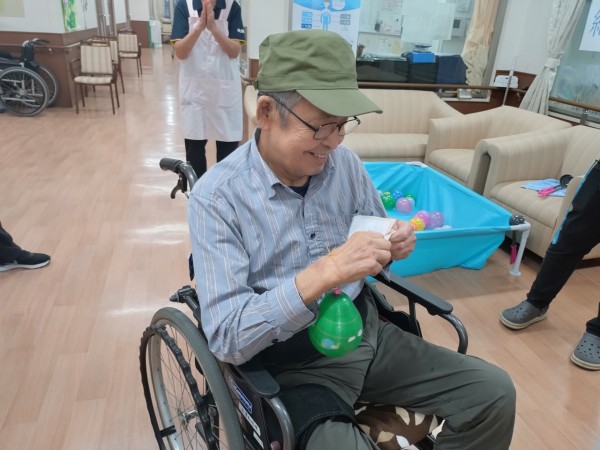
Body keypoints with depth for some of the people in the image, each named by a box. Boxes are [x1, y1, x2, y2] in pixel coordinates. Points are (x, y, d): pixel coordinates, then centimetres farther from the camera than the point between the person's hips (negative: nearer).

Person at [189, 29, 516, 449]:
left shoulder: (345, 162, -3)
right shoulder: (217, 197, -18)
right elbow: (227, 337, -23)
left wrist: (393, 246, -13)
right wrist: (322, 274, -35)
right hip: (294, 363, -4)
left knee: (495, 394, -1)